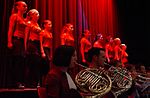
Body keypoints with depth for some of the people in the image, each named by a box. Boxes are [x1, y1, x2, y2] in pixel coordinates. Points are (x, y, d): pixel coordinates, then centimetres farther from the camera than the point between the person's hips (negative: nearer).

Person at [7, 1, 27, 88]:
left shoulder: (24, 19, 20)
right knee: (16, 61, -8)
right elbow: (10, 29, -9)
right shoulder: (14, 16, 0)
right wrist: (9, 42, -18)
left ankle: (21, 82, 9)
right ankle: (16, 82, -4)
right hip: (16, 40, -7)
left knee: (22, 61, 5)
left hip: (23, 41, 8)